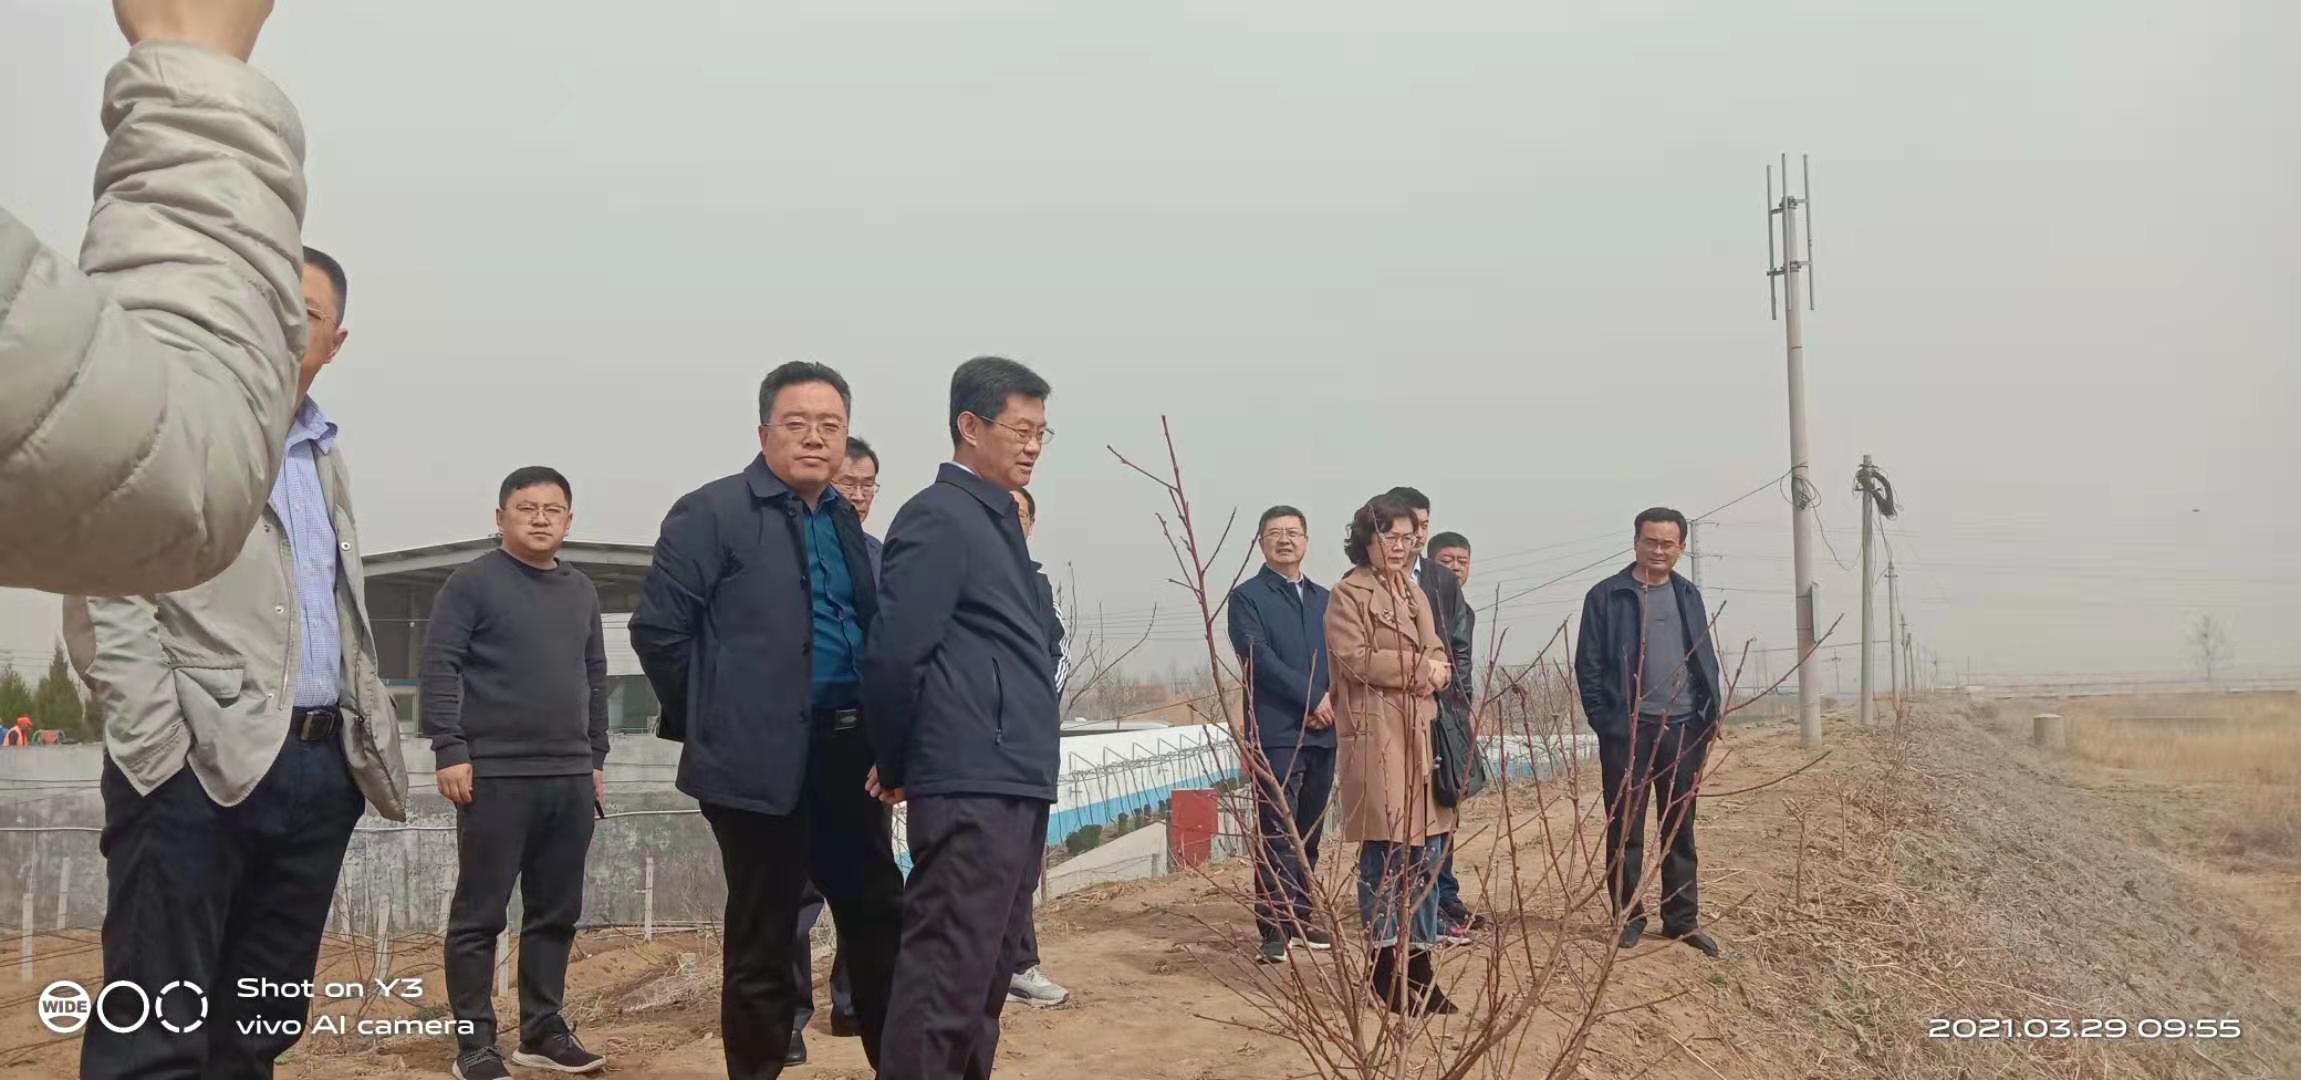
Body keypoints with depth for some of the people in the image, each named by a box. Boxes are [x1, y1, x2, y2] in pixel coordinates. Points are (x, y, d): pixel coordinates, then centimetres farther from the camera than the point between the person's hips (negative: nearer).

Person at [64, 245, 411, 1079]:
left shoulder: (326, 455, 20)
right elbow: (106, 602, -8)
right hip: (202, 764, -6)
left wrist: (375, 741, 12)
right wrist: (165, 746, -16)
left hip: (321, 765, 7)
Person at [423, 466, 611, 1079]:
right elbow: (438, 667, -9)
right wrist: (451, 751, -15)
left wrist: (596, 758, 16)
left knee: (556, 914, 10)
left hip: (570, 779, 6)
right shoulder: (473, 582, -3)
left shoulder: (581, 592, 15)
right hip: (496, 775, -6)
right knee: (479, 915, 1)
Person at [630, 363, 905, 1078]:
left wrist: (873, 726, 12)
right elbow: (657, 627, -10)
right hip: (761, 758, -7)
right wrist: (712, 717, -2)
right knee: (763, 939, 3)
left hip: (848, 750, 7)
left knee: (879, 916, 13)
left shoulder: (845, 522, 14)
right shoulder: (712, 512, -7)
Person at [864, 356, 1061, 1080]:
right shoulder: (939, 517, -10)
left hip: (1014, 782, 9)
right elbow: (894, 654, -16)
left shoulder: (996, 519, 18)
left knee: (986, 974, 16)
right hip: (972, 785, -9)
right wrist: (897, 767, -4)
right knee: (947, 978, -7)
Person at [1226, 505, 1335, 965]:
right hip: (1275, 733, -5)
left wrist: (1333, 701, -8)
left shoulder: (1323, 599, 18)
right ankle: (1274, 928, -7)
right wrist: (1311, 698, -13)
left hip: (1322, 731, 6)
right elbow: (1259, 658, -10)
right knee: (1277, 833, -8)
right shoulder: (1247, 596, 1)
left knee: (1309, 833, 10)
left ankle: (1302, 917, 19)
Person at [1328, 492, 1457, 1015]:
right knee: (1384, 855, -4)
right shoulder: (1348, 593, -5)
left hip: (1421, 733, 8)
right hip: (1376, 736, -8)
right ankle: (1386, 970, 4)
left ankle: (1420, 966, 15)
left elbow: (1437, 654, 23)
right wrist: (1420, 667, -10)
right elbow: (1355, 658, -15)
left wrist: (1438, 669, -1)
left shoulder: (1414, 593, 20)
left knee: (1426, 853, 8)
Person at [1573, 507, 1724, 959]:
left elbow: (1706, 660, 15)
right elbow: (1588, 666, -3)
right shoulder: (1606, 596, -3)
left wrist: (1709, 715, 6)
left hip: (1683, 729, 4)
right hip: (1628, 730, -4)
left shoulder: (1688, 595, 12)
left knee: (1680, 828, 9)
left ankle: (1682, 918, 17)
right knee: (1626, 828, 3)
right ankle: (1629, 915, 13)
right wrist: (1605, 722, -9)